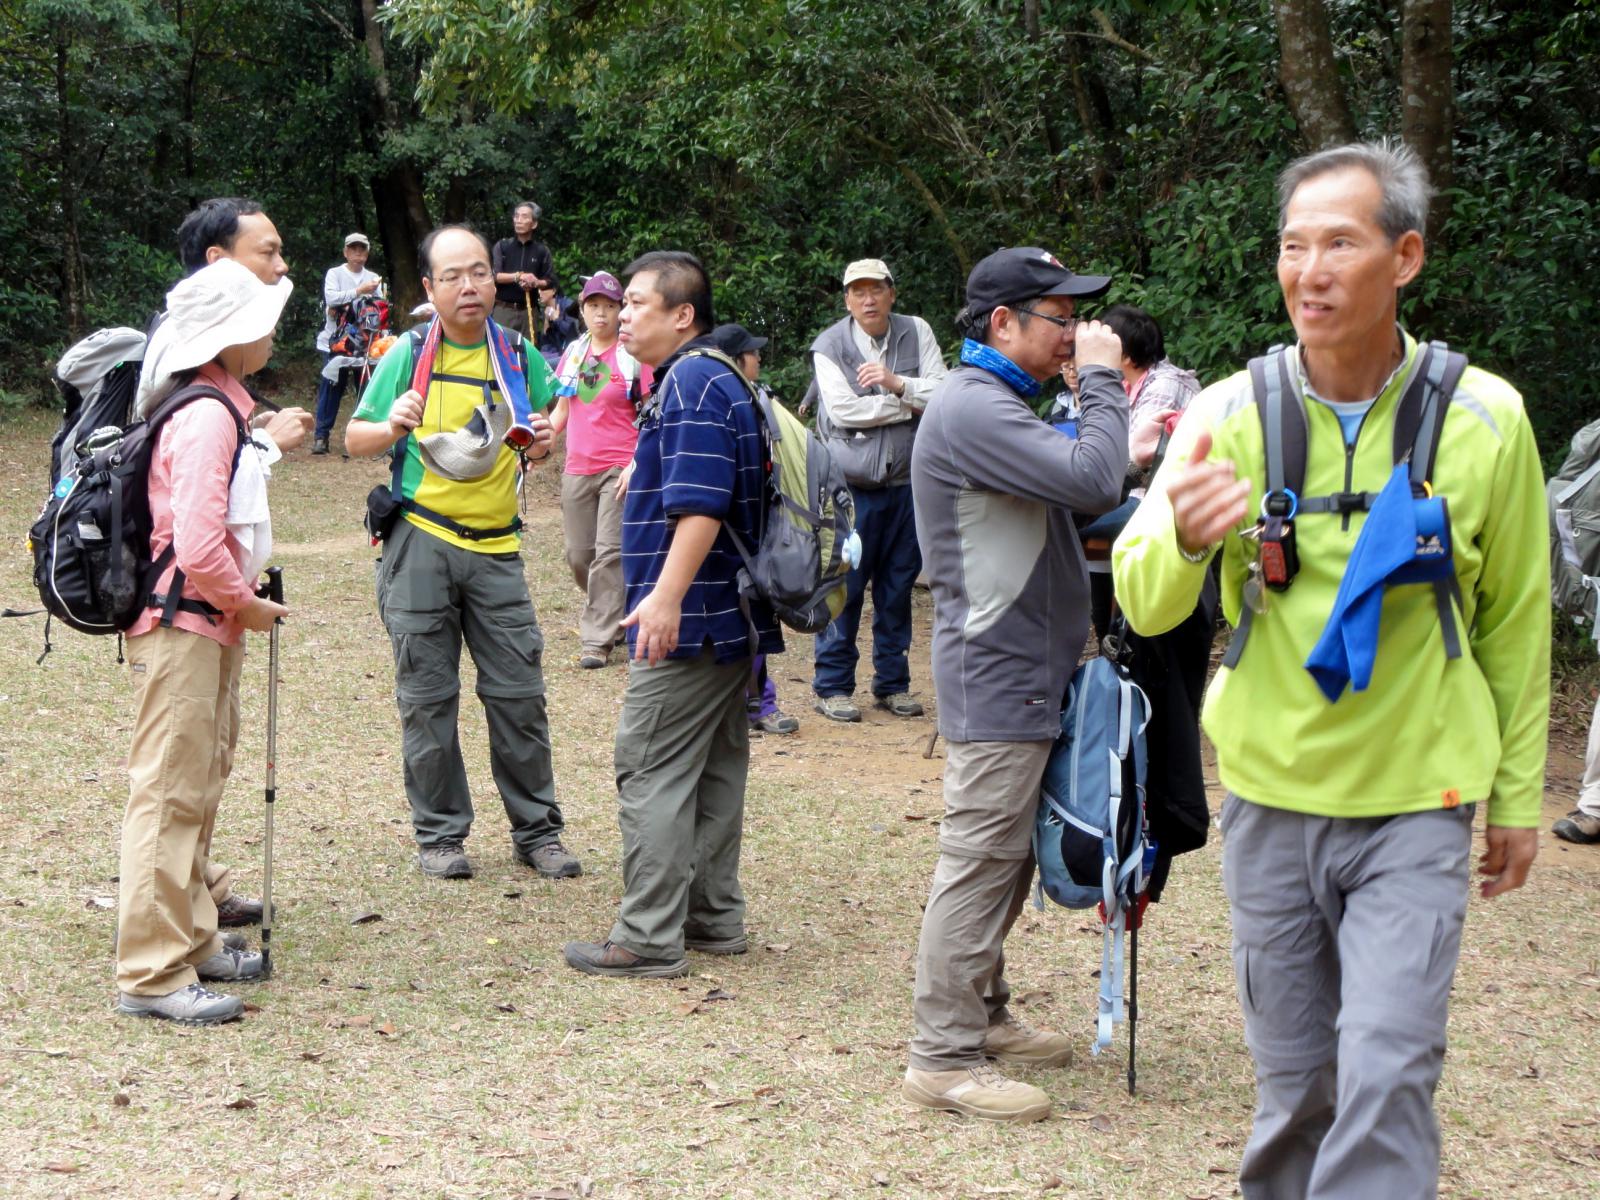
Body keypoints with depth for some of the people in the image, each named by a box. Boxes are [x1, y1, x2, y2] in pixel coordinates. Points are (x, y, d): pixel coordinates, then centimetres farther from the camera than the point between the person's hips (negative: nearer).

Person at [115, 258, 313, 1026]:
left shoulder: (213, 407, 12)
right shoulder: (208, 416, -21)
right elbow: (199, 547, -26)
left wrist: (263, 447, 28)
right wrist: (246, 604, -13)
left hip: (206, 625, 11)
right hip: (184, 629, -11)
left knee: (196, 788, 19)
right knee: (169, 796, -7)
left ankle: (188, 940, 31)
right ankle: (152, 975, -3)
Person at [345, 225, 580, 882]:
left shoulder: (519, 354, 7)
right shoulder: (409, 355, 1)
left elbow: (540, 437, 18)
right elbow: (356, 437, 5)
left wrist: (544, 440, -6)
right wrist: (393, 426, -17)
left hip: (495, 545, 2)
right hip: (421, 543, -2)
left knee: (519, 692, 2)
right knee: (428, 697, 2)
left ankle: (536, 830, 15)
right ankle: (440, 834, 14)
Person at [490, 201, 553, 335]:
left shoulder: (541, 250, 6)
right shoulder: (502, 246, 4)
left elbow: (551, 281, 4)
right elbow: (494, 276, -5)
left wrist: (535, 283, -15)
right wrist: (518, 276, -17)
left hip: (528, 310, 1)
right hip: (503, 308, -1)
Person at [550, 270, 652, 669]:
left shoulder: (634, 355, -4)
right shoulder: (574, 353, 11)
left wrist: (639, 462, -17)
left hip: (621, 468, -6)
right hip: (577, 468, 6)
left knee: (609, 553, -10)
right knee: (578, 555, 8)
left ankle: (597, 639, -8)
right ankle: (613, 615, 31)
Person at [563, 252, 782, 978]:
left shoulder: (694, 385, -16)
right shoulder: (698, 380, 17)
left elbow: (701, 506, -26)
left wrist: (666, 597, -29)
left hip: (689, 620, -11)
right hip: (729, 617, 11)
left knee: (652, 771, -7)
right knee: (716, 764, 14)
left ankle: (649, 938, -4)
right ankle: (715, 916, 22)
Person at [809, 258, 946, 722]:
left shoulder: (916, 333, 6)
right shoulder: (829, 346, -3)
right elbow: (844, 410, -14)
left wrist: (897, 382, -17)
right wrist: (910, 404, -7)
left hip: (906, 482, 3)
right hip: (850, 484, -3)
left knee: (898, 586, 10)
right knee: (844, 585, -3)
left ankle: (892, 683, 20)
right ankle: (832, 686, 6)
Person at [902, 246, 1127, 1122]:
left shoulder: (999, 406, 19)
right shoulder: (971, 409, -18)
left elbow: (1076, 498, 19)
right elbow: (1089, 481, -25)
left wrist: (1131, 455, 6)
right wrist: (1101, 382, -14)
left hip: (1021, 670, 11)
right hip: (998, 676, -11)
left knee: (1005, 855, 18)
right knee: (981, 859, -7)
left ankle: (980, 1013, 29)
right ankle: (944, 1057, -2)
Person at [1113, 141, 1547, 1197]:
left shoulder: (1484, 418, -6)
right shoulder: (1233, 414, -6)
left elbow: (1517, 623, 5)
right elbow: (1145, 607, -7)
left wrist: (1520, 796, 10)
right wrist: (1181, 541, -30)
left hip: (1416, 803, -1)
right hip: (1270, 797, 2)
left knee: (1387, 1076, -10)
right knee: (1292, 1079, 13)